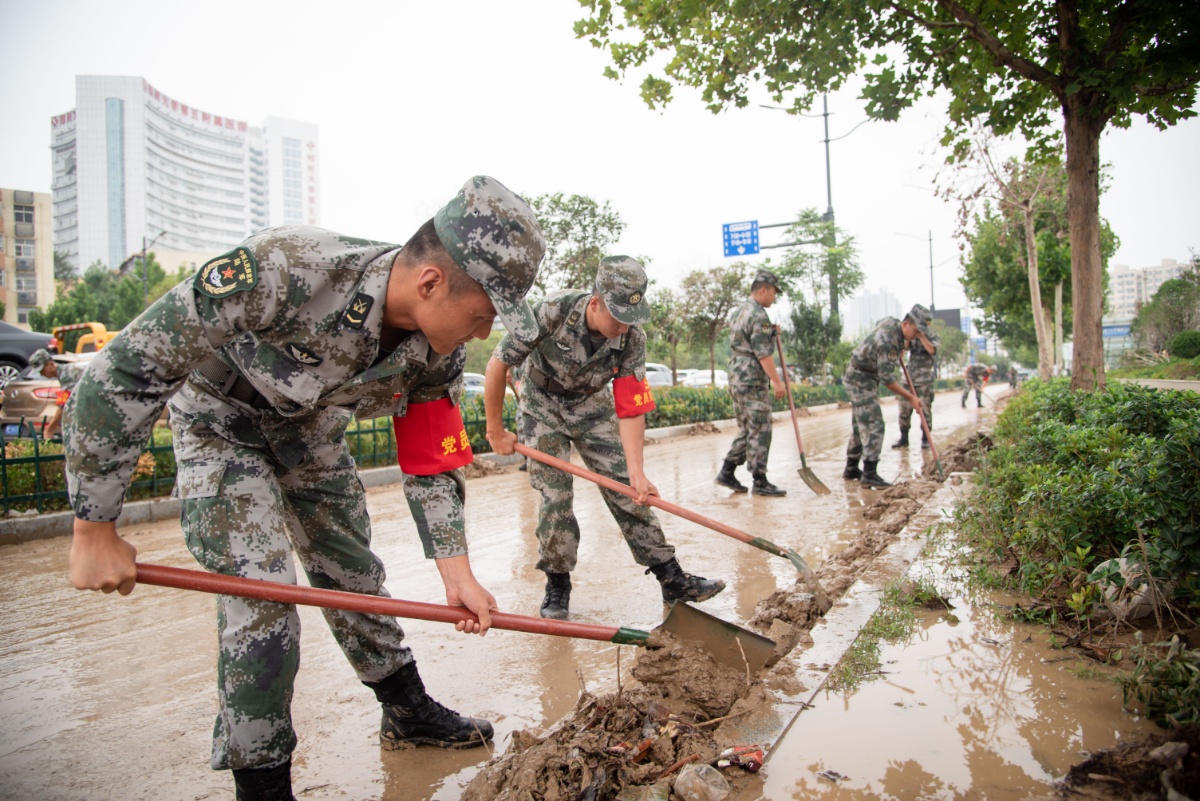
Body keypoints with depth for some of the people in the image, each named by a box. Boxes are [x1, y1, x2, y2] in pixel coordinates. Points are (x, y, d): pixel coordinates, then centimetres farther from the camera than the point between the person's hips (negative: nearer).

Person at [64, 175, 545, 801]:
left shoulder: (440, 353, -22)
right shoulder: (280, 270, -42)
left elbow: (431, 463, -9)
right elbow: (125, 371, -35)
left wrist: (456, 572, -17)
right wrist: (95, 530, -28)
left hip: (310, 423, 5)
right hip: (222, 417, -4)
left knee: (353, 572, 11)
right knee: (262, 594, -14)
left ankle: (408, 712, 31)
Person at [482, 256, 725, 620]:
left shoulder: (633, 338, -23)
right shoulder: (553, 312, -33)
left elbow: (630, 409, -20)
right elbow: (497, 365, -22)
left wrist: (637, 471, -30)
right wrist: (495, 430, -14)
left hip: (591, 404, 2)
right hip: (543, 403, -2)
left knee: (626, 489, -2)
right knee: (555, 493, -11)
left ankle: (673, 580, 5)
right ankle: (557, 587, 8)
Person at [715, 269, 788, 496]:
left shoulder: (739, 313, 16)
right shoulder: (759, 316, -14)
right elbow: (763, 354, -18)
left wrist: (770, 333, 24)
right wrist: (777, 381, -14)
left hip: (736, 379, 10)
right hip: (753, 381, -10)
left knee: (746, 430, 15)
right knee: (760, 431, -3)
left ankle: (727, 473, 14)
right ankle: (760, 482, 1)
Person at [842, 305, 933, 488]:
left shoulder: (892, 322, -1)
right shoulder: (888, 342, -28)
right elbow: (887, 379, -26)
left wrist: (902, 345, 21)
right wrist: (911, 397, -19)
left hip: (859, 378, 10)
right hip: (860, 380, -10)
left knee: (860, 424, 14)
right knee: (874, 425, -14)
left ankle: (851, 469, 21)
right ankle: (869, 474, -16)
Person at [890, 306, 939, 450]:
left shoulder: (934, 337, 1)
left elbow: (932, 350, -20)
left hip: (925, 381, -3)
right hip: (909, 378, 3)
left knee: (925, 410, -1)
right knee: (904, 409, 3)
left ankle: (925, 439, 8)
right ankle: (903, 438, 12)